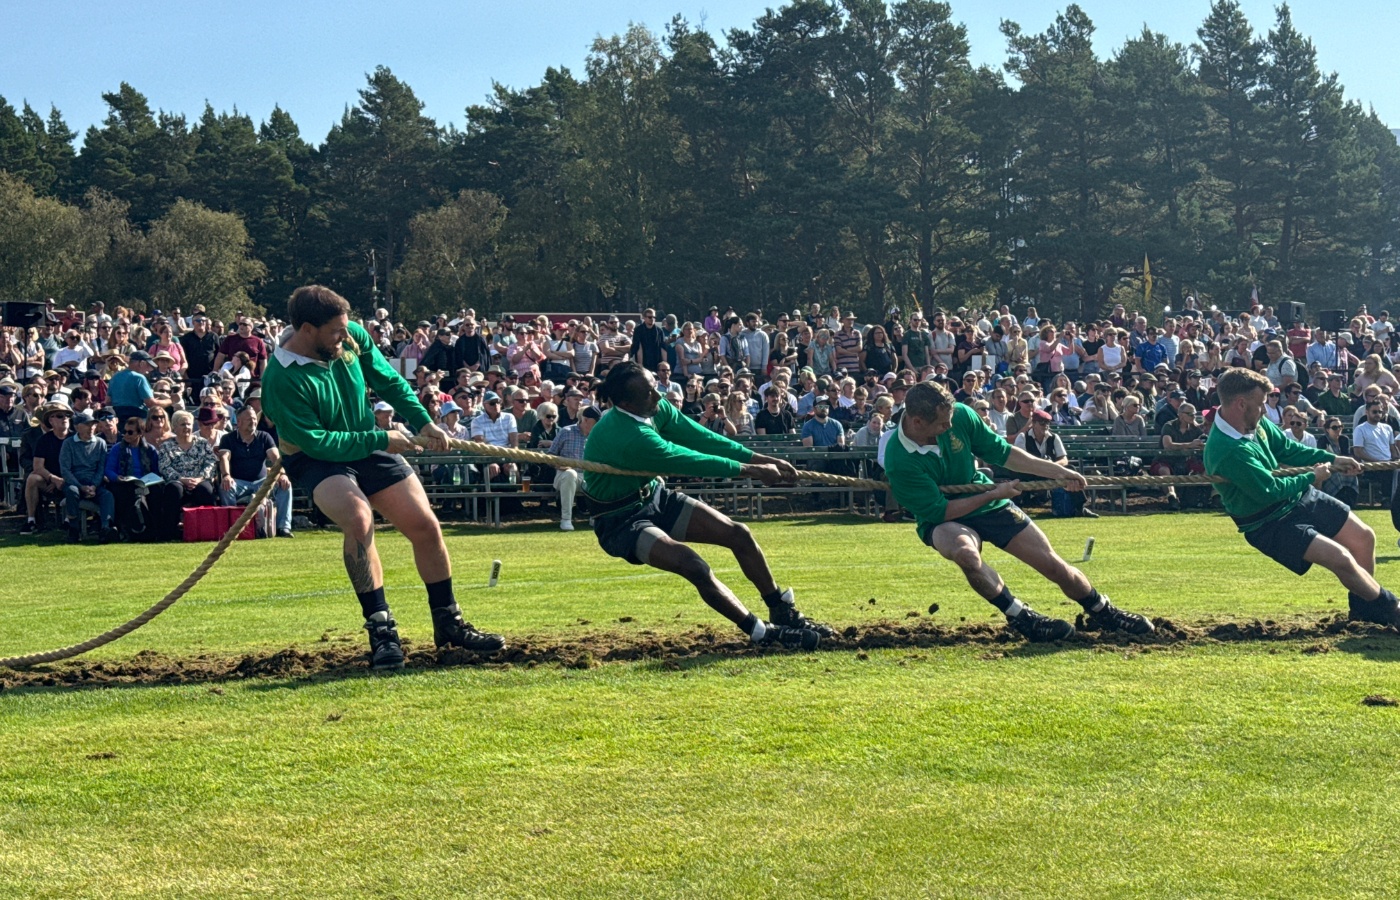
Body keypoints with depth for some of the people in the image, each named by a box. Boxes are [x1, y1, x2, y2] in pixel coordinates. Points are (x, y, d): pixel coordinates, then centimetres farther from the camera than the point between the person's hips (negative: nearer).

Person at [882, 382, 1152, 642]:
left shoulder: (959, 415, -18)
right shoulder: (899, 462, -29)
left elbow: (1003, 453, -2)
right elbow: (939, 512, -23)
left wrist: (1057, 471, -4)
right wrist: (993, 494, -18)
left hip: (988, 503, 4)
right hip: (943, 522, -4)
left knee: (1054, 565, 2)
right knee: (965, 553, -39)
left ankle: (1103, 613, 28)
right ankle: (1020, 617, -18)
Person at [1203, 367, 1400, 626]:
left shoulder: (1255, 423, -5)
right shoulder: (1227, 451, -32)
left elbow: (1288, 449, 10)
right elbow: (1270, 491, -28)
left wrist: (1330, 459, -2)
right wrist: (1311, 477, -14)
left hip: (1300, 497, 9)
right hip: (1269, 524, -9)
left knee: (1364, 538, 11)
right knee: (1340, 558, -19)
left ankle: (1363, 607, 32)